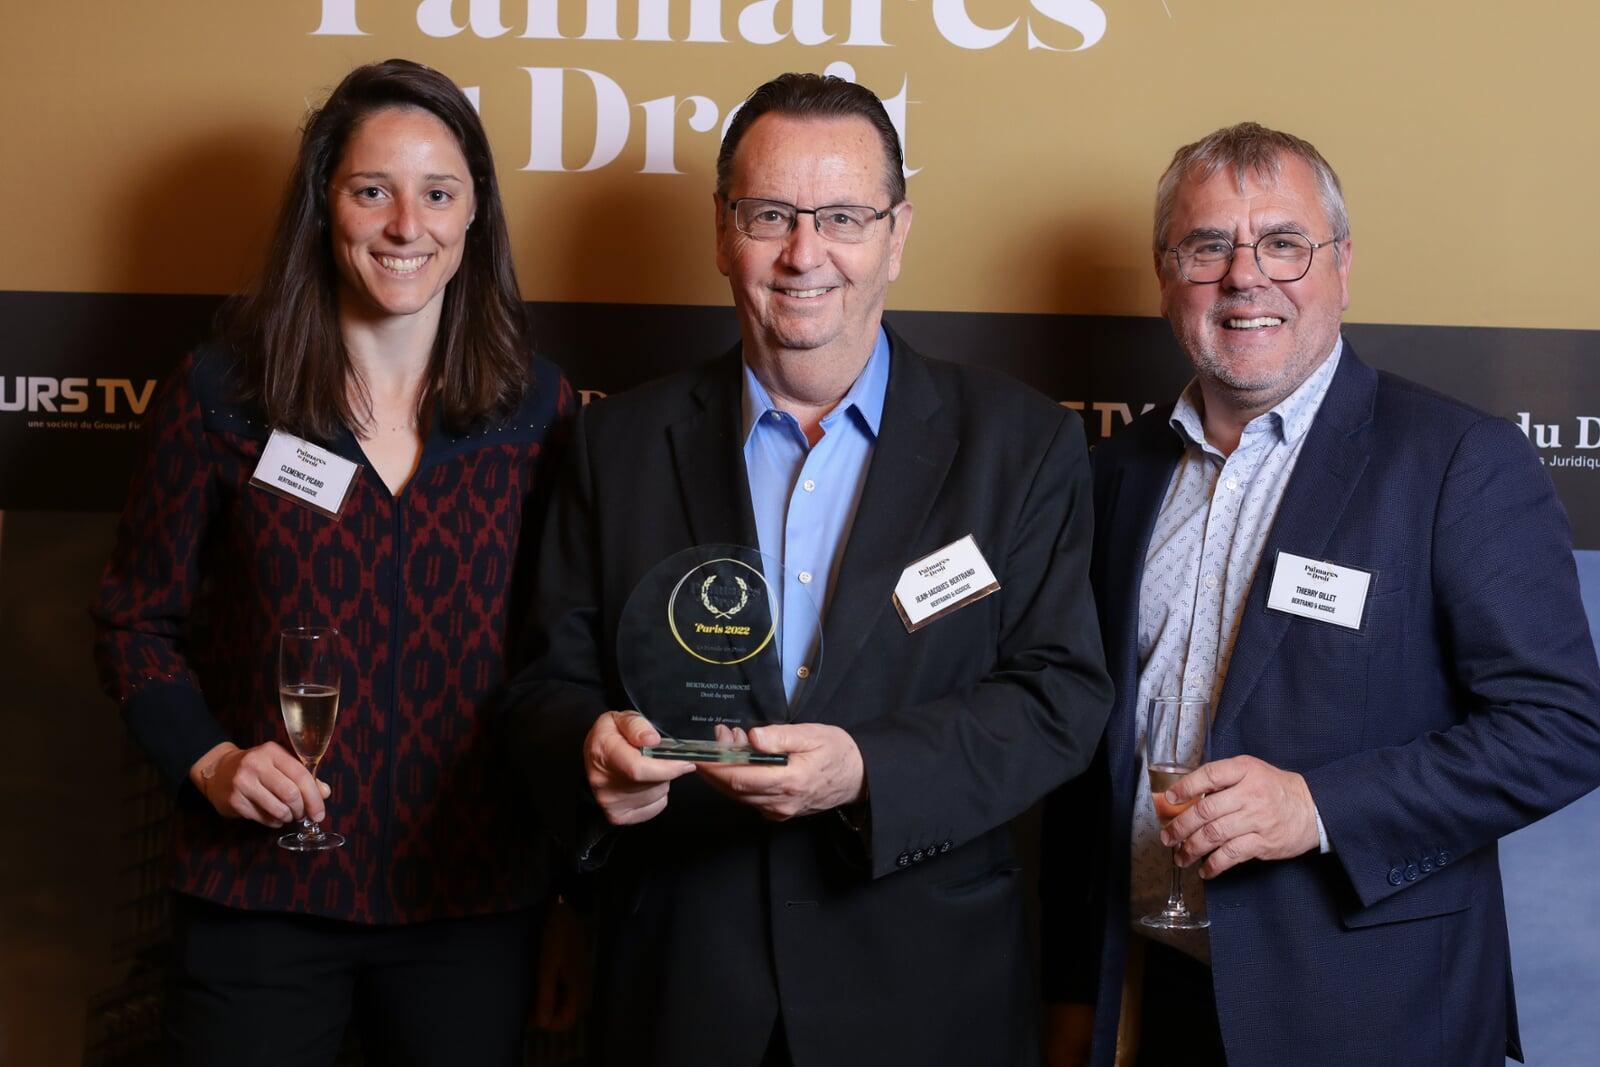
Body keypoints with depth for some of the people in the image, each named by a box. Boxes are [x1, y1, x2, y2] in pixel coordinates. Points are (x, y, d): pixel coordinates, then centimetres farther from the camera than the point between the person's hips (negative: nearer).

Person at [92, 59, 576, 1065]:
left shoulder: (540, 407, 1)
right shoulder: (221, 395, -3)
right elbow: (137, 621, 4)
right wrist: (207, 758, -11)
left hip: (475, 896, 1)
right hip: (262, 893, -1)